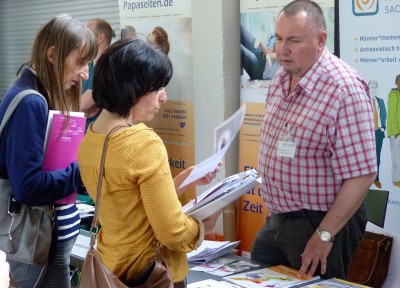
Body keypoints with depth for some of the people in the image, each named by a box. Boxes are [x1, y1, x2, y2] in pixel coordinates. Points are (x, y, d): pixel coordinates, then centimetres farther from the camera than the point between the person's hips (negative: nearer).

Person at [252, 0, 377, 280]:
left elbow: (361, 174, -25)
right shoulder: (282, 78, 3)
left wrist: (324, 235, -22)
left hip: (320, 222, -8)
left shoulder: (344, 89, -24)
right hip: (277, 220, 8)